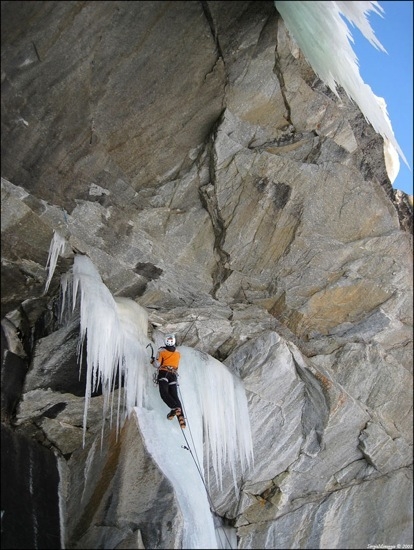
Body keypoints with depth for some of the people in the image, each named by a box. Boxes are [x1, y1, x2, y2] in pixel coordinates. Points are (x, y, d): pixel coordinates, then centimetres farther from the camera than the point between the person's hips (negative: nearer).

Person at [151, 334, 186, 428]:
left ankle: (175, 408, -39)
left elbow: (157, 365, -2)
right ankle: (181, 416, -13)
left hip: (163, 373, -4)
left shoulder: (162, 351, 1)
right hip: (173, 375, 4)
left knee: (164, 394, -15)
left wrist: (153, 360, 18)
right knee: (175, 396, 0)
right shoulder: (178, 353, 14)